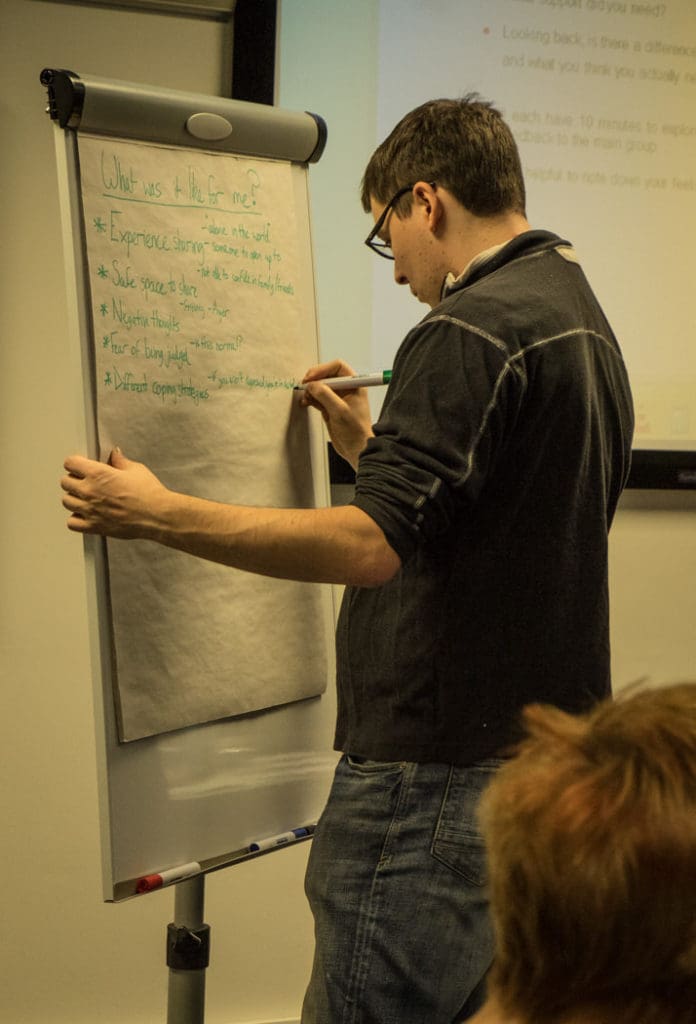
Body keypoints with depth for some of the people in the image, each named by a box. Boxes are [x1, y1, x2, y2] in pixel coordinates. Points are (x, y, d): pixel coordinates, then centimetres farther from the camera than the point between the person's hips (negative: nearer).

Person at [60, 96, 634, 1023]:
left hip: (438, 768, -10)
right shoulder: (584, 321, 16)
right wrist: (369, 448, 22)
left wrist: (158, 514, -19)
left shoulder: (471, 330, -15)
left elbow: (373, 546, -24)